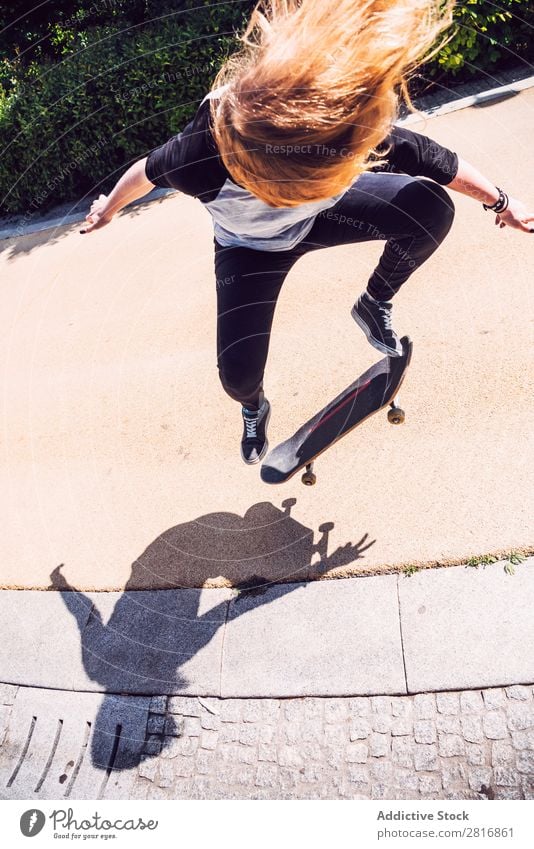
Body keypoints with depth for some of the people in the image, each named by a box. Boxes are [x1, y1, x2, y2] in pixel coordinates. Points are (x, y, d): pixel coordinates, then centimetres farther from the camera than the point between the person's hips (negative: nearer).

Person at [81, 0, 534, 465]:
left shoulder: (355, 129, -35)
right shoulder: (198, 157, -39)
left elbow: (435, 160, -18)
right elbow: (144, 172, -16)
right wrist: (108, 209, 6)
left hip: (322, 216, 2)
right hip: (249, 249, -1)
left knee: (432, 208, -23)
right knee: (238, 373, -15)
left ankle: (375, 304, 6)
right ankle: (254, 408, 26)